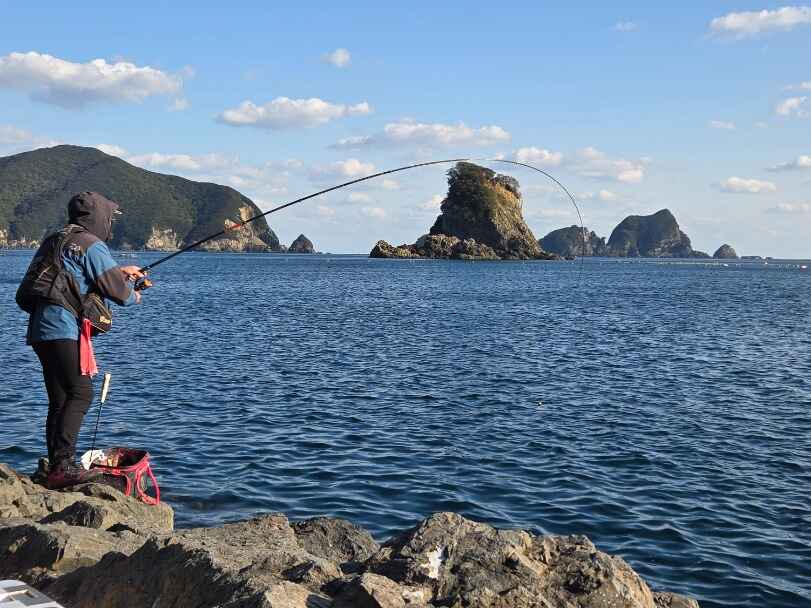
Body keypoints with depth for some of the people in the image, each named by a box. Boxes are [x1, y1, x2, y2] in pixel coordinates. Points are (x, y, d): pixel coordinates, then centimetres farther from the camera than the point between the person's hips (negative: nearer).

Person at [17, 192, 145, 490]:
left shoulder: (54, 241, 23)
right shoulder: (92, 244, -6)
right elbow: (115, 289, -9)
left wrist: (119, 271, 40)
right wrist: (134, 296, 14)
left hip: (41, 329, 9)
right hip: (63, 328, -9)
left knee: (60, 399, 10)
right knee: (80, 393, -13)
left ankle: (56, 468, 10)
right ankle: (64, 465, -21)